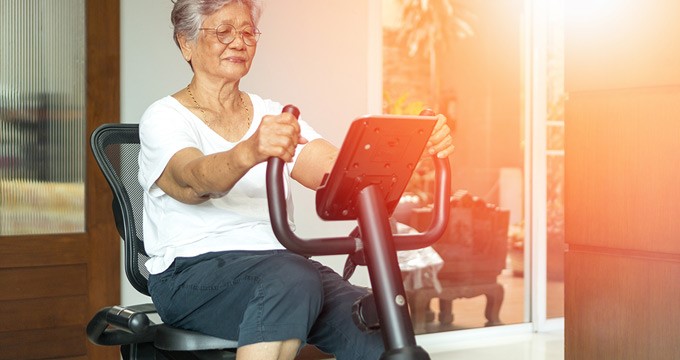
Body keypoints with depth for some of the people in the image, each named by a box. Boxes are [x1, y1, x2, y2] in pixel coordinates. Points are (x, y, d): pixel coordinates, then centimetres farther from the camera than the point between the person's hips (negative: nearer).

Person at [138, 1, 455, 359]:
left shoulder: (273, 116, 17)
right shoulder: (163, 118, 1)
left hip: (277, 263, 4)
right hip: (192, 271, -4)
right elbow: (192, 180, -22)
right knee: (293, 282, -36)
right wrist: (249, 152, -45)